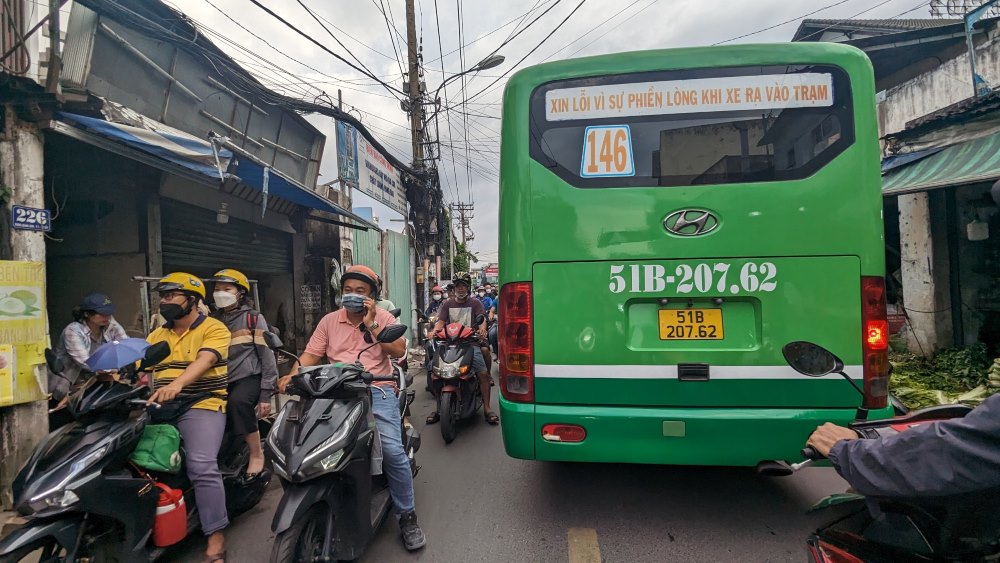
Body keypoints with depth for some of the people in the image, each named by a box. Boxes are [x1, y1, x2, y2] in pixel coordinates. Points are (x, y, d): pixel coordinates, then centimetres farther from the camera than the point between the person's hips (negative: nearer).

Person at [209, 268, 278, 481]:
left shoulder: (253, 318, 2)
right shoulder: (213, 321, 16)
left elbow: (267, 355, -3)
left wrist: (266, 394, -10)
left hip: (249, 377, -5)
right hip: (222, 382, 5)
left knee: (238, 402, -35)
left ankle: (257, 454, -20)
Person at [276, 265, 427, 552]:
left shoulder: (383, 317, 8)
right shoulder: (329, 321, 14)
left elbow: (399, 351, -6)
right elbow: (311, 354, 7)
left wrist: (372, 324, -10)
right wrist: (292, 375, -11)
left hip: (377, 390, -2)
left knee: (392, 451, -19)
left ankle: (407, 516, 0)